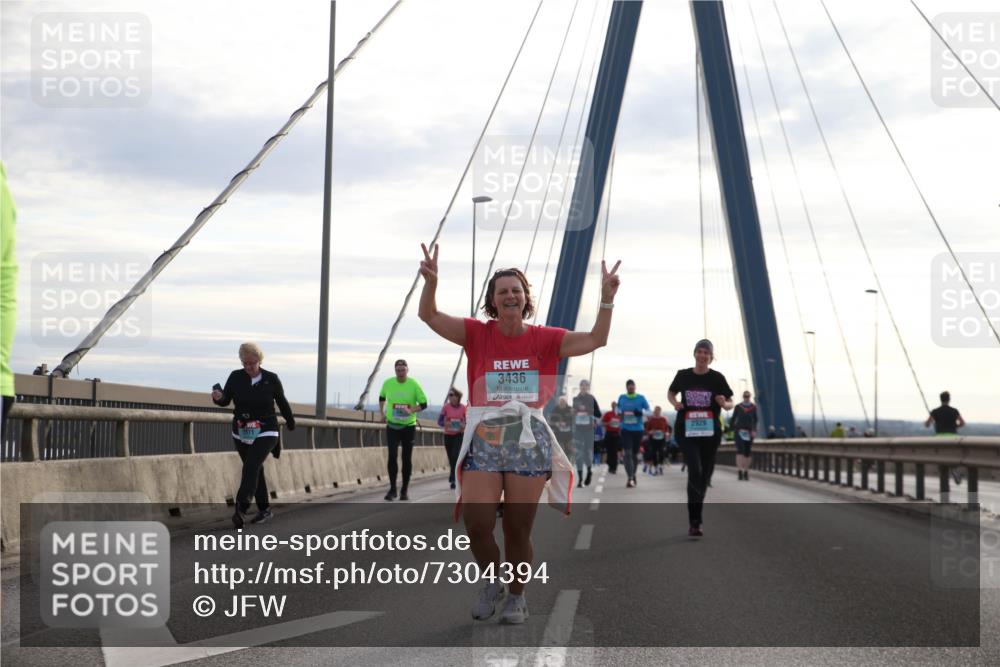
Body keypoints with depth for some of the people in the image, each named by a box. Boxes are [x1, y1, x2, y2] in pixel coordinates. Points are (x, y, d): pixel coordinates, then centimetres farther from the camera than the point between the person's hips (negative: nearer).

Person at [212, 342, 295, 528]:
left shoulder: (271, 379, -5)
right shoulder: (236, 377, -1)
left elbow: (282, 402, 8)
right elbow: (225, 401, -4)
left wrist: (291, 422, 21)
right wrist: (218, 397, -28)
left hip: (265, 433, -4)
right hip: (241, 434, 4)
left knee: (251, 467, -23)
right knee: (256, 471, 13)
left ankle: (241, 509, -32)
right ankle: (264, 510, 25)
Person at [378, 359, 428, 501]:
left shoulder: (414, 385, -8)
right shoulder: (388, 383, -2)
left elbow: (424, 404, -5)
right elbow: (382, 397, 18)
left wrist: (411, 410, -22)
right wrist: (382, 412, 6)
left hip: (409, 426, 0)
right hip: (392, 426, 1)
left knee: (407, 459, 5)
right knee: (392, 456, -12)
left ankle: (404, 491, 17)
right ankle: (392, 489, -3)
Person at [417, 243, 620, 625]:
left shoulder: (544, 339, 5)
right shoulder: (477, 334, 4)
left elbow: (595, 339, 0)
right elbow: (430, 316, -4)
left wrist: (607, 299, -11)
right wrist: (431, 283, -22)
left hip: (528, 441, 0)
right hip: (484, 439, 0)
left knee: (518, 529, 3)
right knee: (476, 525, -10)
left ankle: (517, 596, 25)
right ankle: (492, 582, 19)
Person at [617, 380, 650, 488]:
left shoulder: (641, 398, 1)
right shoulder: (622, 398, 6)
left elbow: (648, 411, 0)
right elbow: (618, 410, 20)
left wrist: (641, 412, -20)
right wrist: (619, 414, -3)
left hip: (638, 429, 0)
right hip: (625, 429, 0)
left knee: (635, 454, 12)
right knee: (628, 453, -14)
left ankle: (633, 474, 34)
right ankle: (630, 478, -18)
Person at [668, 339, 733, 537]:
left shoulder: (717, 378, -2)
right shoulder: (683, 375, 1)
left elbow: (730, 403, 4)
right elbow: (671, 393, 18)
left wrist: (724, 404, -20)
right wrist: (674, 402, -4)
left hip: (710, 432, 2)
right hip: (687, 431, -2)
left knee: (704, 476, 12)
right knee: (695, 471, -18)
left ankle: (695, 517, 31)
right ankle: (694, 522, -18)